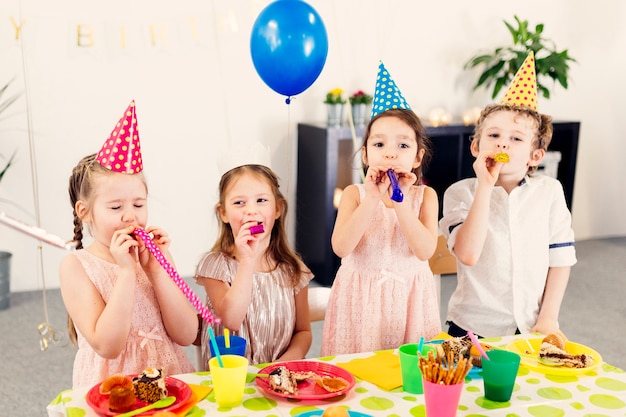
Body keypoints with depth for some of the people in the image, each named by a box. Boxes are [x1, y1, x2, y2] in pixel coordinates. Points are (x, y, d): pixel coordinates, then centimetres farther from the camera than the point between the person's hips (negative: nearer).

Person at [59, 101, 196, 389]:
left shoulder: (152, 254, 5)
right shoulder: (76, 266, -3)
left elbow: (186, 335, -2)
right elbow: (107, 346, -12)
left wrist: (156, 270, -10)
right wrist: (126, 270, -16)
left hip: (169, 377, 3)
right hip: (112, 386, -3)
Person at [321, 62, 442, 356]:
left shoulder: (424, 195, -1)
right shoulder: (355, 193, -3)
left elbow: (425, 250, -14)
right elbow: (341, 247, -17)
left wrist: (400, 201, -21)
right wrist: (372, 198, -22)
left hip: (407, 296, 1)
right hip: (361, 295, -1)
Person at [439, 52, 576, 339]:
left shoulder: (549, 192, -1)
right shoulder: (461, 193, -6)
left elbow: (560, 259, 3)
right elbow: (468, 255, -22)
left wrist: (548, 319, -3)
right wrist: (485, 187, -22)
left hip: (531, 328, 2)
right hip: (474, 328, -1)